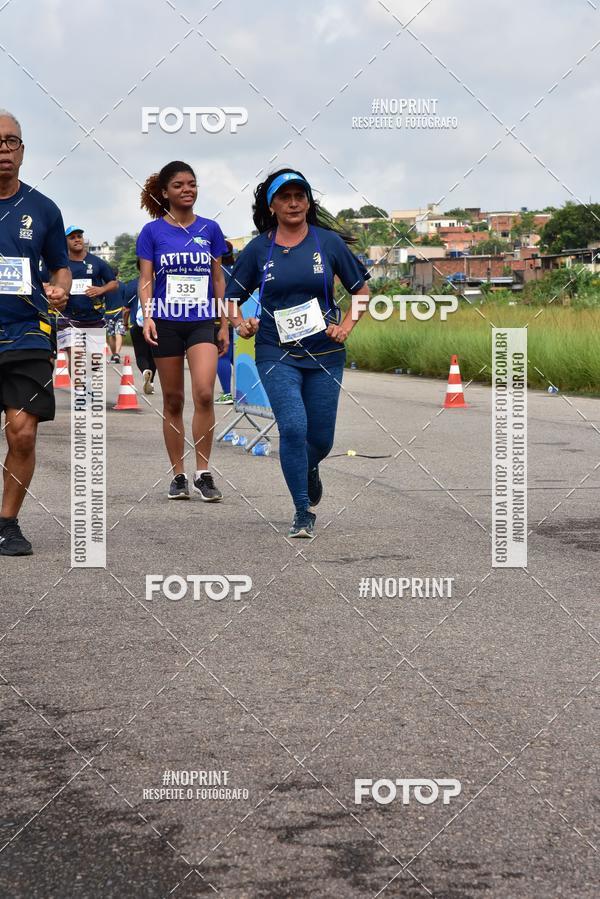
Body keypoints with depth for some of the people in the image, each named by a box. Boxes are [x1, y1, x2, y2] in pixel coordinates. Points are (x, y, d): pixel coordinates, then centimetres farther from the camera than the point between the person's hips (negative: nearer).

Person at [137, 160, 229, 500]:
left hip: (202, 322, 0)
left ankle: (204, 473, -8)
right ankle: (178, 476, 13)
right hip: (167, 323, 0)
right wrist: (147, 315, -15)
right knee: (173, 401, 5)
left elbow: (218, 279, 11)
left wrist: (224, 325, 8)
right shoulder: (153, 231, 2)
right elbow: (146, 278, 0)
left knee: (204, 393, -17)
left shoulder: (210, 229, 7)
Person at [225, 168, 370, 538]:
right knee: (293, 426, -19)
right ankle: (304, 513, -5)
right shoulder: (258, 249, 1)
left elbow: (361, 289, 9)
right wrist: (240, 323, -8)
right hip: (276, 353, -1)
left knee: (321, 438, 6)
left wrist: (347, 325, -4)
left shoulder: (329, 242, 1)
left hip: (324, 352, 1)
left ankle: (309, 470, 45)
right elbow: (231, 296, 11)